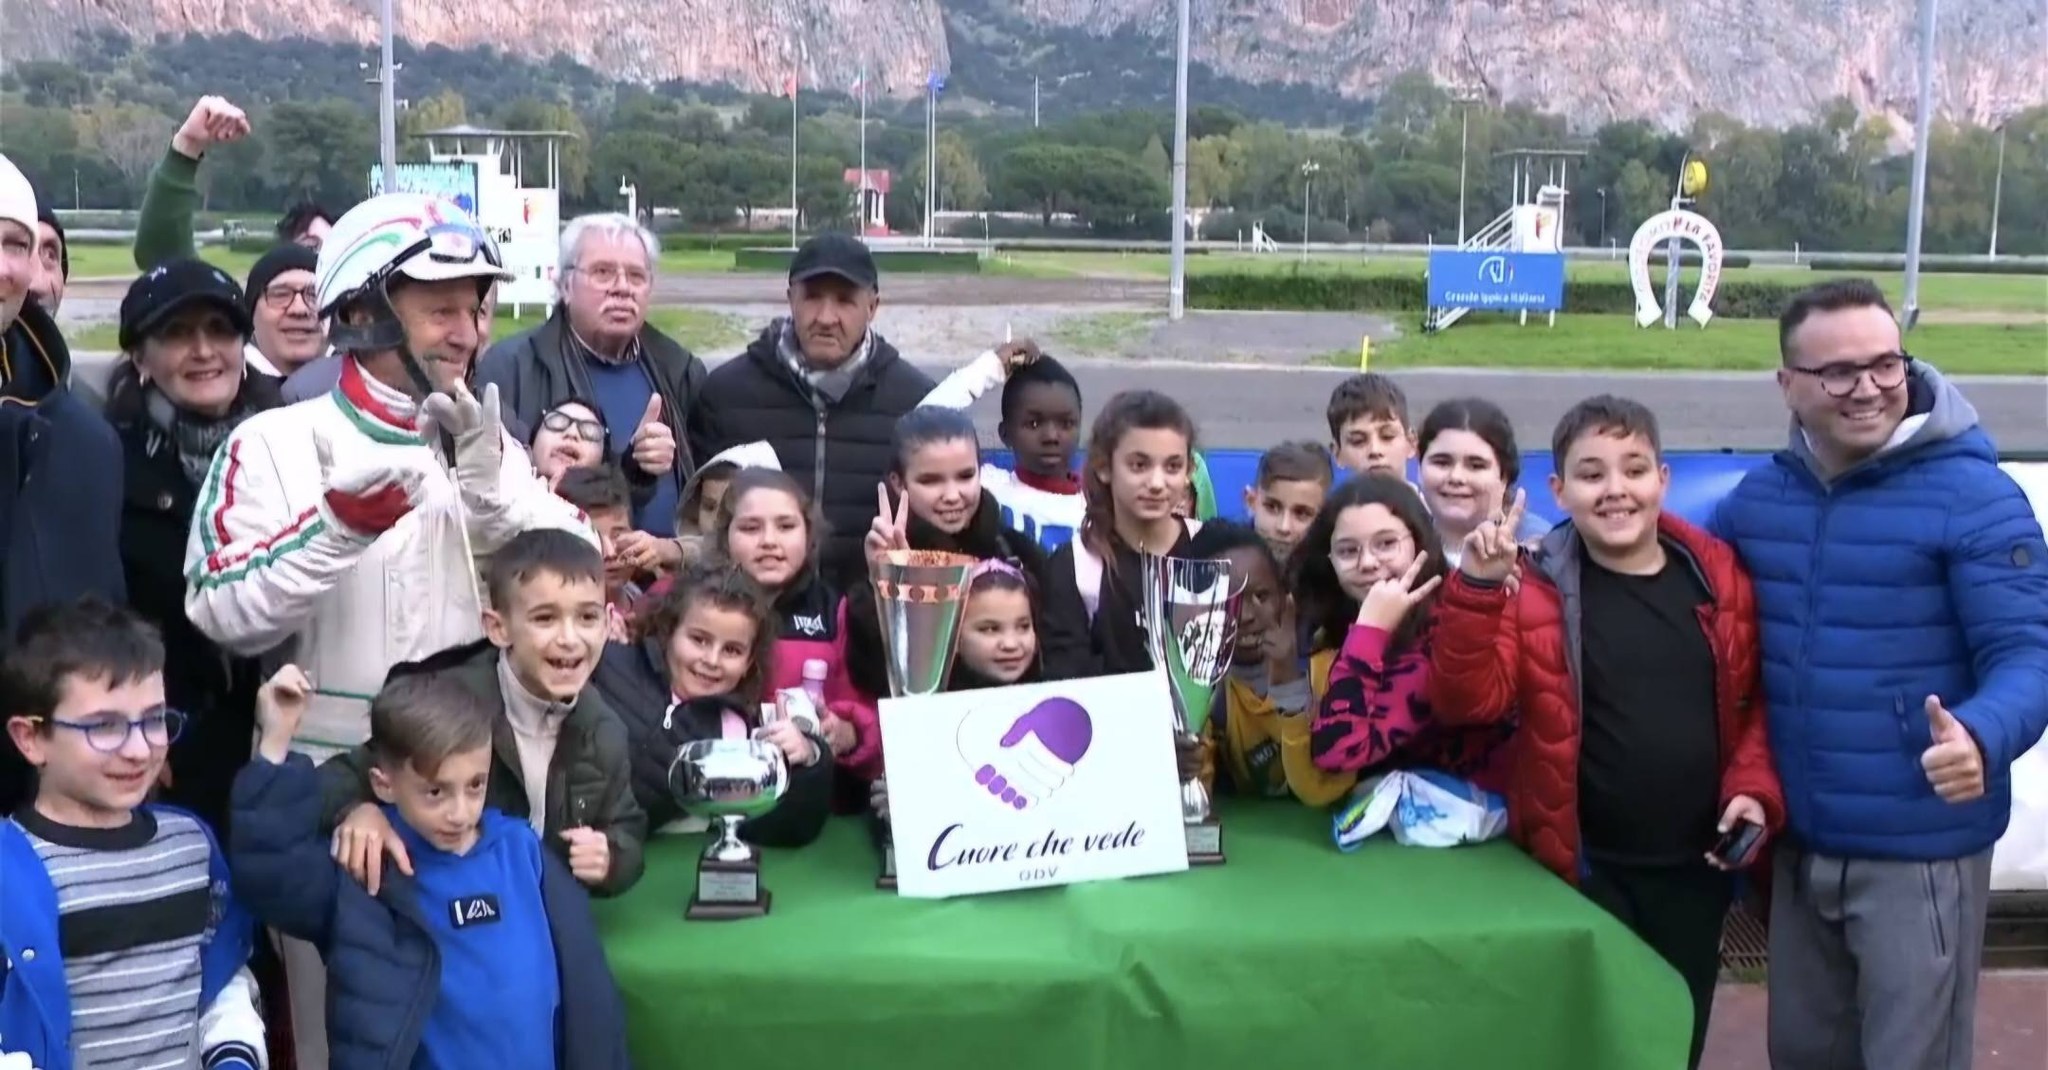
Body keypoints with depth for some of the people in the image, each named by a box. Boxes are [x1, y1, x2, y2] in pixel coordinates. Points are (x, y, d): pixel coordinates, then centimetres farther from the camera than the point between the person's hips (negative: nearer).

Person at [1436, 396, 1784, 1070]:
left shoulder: (1720, 578, 1)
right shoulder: (1533, 588, -9)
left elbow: (1756, 699, 9)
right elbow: (1468, 701, -18)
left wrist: (1754, 788, -5)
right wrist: (1476, 587, -28)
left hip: (1697, 868, 3)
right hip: (1586, 871, -3)